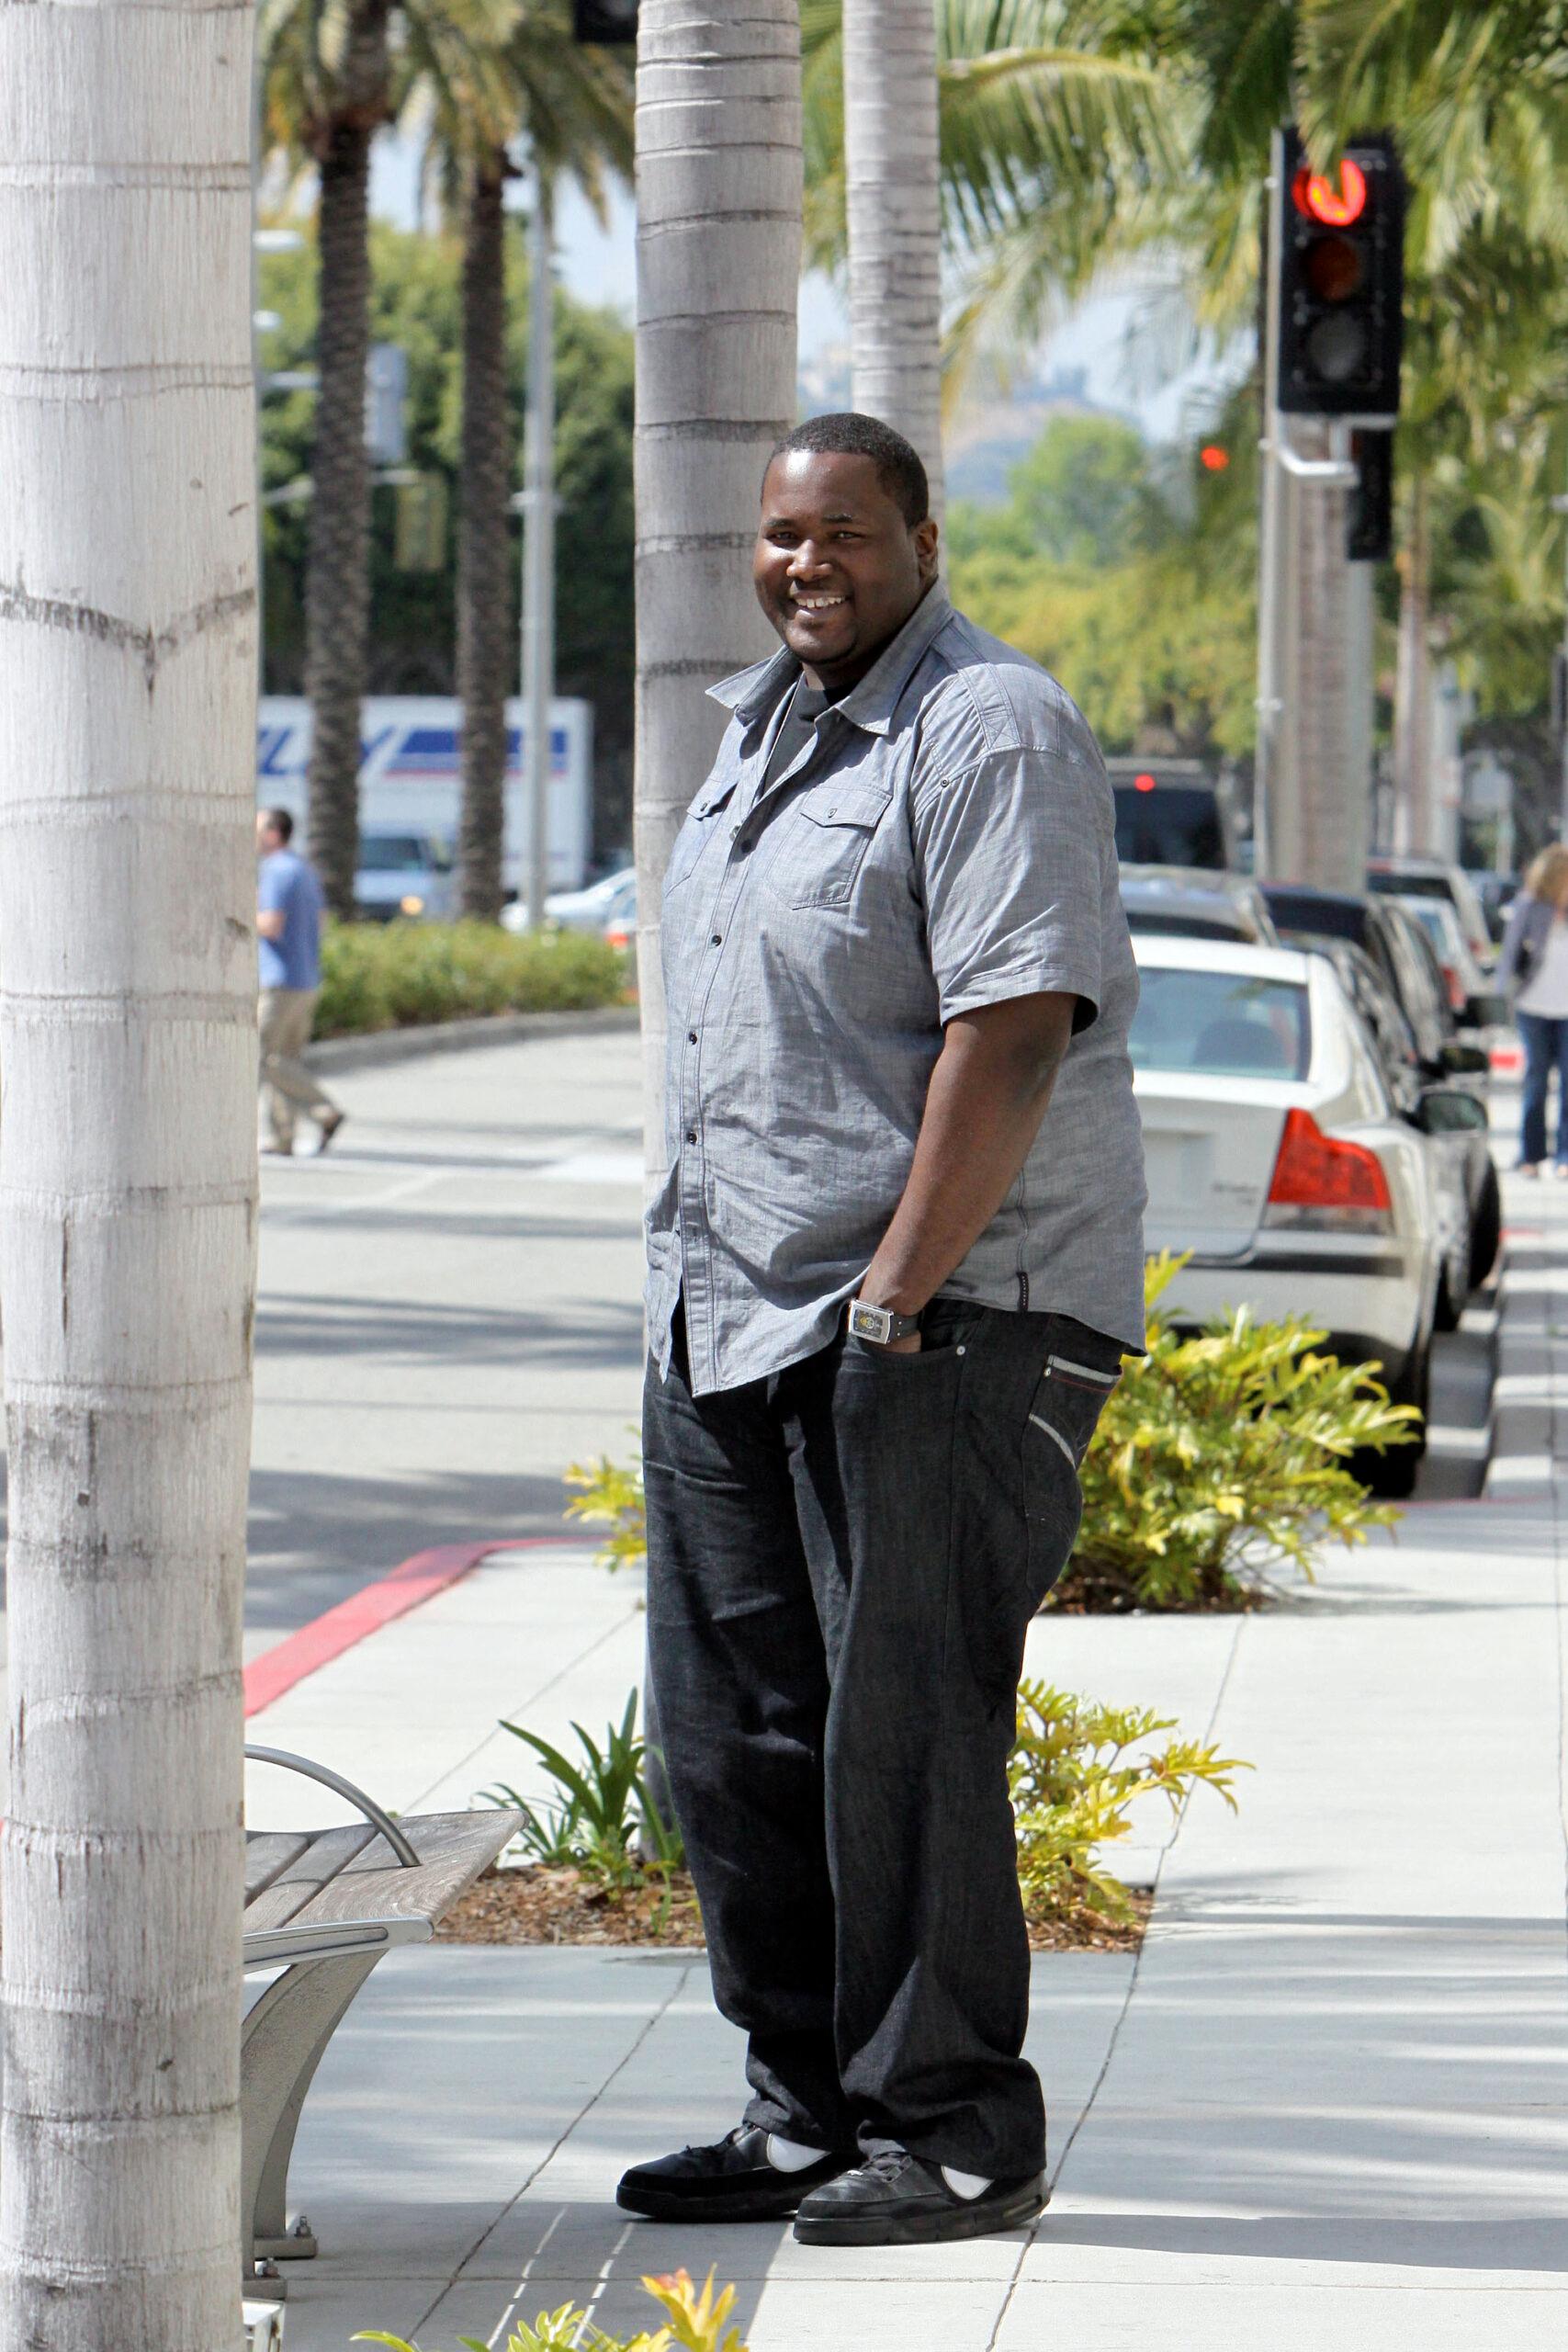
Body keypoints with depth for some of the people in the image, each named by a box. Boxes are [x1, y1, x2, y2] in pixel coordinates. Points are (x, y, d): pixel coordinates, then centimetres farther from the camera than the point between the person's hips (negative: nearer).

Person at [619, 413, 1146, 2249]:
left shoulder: (991, 733, -12)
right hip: (733, 1318, 9)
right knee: (732, 1734, 9)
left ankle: (955, 2131, 1)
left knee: (900, 1734, -8)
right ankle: (809, 2112, 19)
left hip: (945, 1319, -9)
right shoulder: (768, 724, 17)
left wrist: (896, 1300, -22)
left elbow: (1012, 1035, -20)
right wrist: (694, 1277, 18)